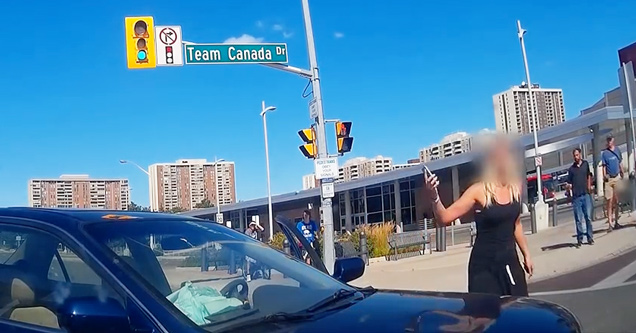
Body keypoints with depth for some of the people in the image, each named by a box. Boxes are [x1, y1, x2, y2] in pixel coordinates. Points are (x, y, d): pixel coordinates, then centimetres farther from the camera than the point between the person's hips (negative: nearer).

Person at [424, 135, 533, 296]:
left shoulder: (515, 187, 2)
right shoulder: (479, 191, -15)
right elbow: (444, 218, -22)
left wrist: (526, 254, 21)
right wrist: (434, 197, -40)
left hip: (510, 260, 6)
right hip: (484, 264, -6)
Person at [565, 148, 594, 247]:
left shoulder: (585, 164, 8)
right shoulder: (571, 169, 5)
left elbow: (588, 177, 20)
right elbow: (569, 183, 6)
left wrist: (589, 187, 13)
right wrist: (568, 186, -15)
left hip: (585, 194, 1)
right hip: (576, 196, -1)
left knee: (588, 217, 2)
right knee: (578, 219, 1)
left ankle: (590, 238, 9)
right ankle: (579, 239, 6)